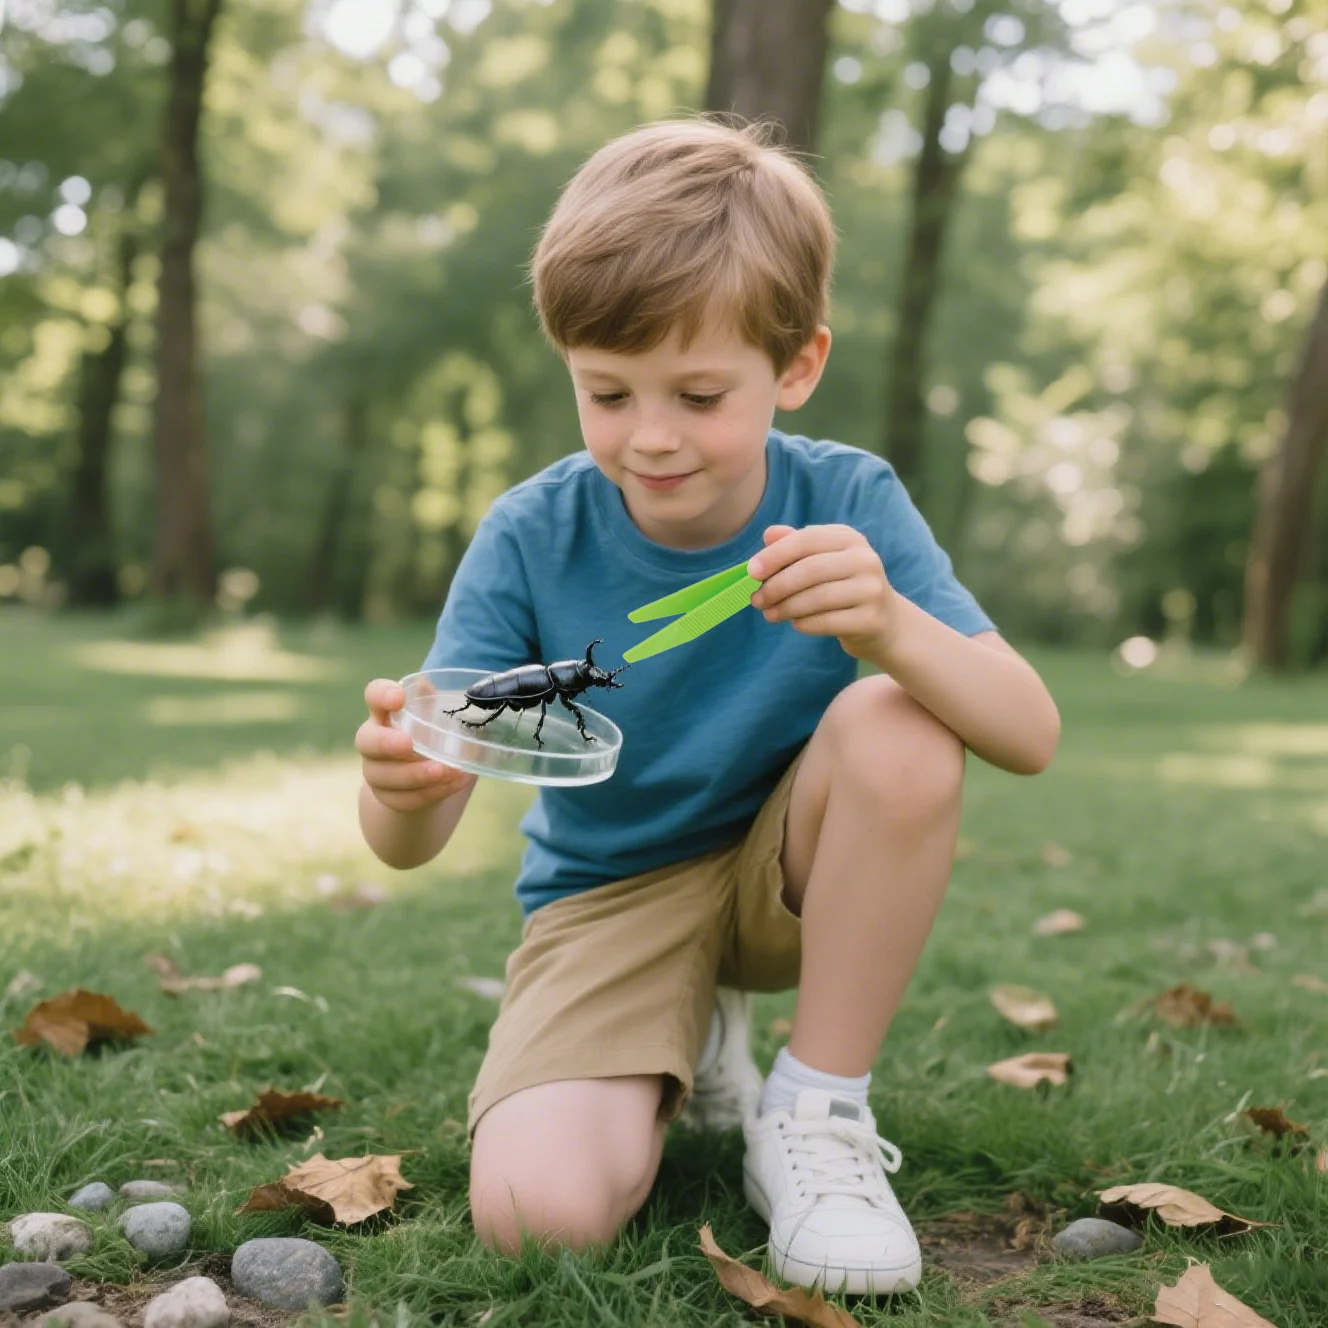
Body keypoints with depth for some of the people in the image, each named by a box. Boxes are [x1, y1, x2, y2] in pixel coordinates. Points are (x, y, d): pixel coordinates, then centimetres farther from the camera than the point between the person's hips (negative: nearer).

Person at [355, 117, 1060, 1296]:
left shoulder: (846, 504, -16)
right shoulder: (531, 539, -17)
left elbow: (1032, 736, -24)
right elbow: (411, 843, -20)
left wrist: (891, 627, -45)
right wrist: (404, 786, -46)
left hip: (793, 874, 1)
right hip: (609, 892, 0)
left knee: (899, 725, -32)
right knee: (538, 1211, -25)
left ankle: (818, 1113, -12)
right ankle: (689, 1052, 12)